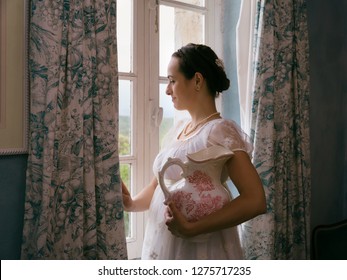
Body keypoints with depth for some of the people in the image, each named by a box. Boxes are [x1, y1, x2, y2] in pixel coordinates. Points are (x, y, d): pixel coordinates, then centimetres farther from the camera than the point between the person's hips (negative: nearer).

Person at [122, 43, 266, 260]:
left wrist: (192, 228, -25)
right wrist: (132, 203, -7)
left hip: (200, 249, -7)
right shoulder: (178, 129, 6)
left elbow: (255, 201, -23)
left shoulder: (219, 131, -16)